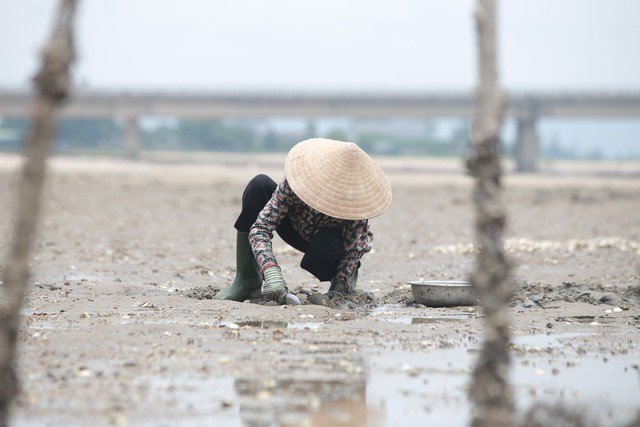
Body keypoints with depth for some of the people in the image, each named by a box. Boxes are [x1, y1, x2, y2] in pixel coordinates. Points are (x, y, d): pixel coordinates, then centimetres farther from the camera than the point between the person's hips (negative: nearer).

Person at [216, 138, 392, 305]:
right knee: (259, 185, -27)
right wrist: (271, 272, -52)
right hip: (298, 231, 1)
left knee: (327, 242, -40)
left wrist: (339, 291, -36)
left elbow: (352, 251, -25)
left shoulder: (358, 200, -34)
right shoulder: (295, 181, -35)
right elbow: (259, 228, -38)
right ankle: (247, 277, -20)